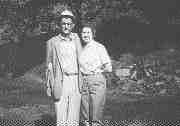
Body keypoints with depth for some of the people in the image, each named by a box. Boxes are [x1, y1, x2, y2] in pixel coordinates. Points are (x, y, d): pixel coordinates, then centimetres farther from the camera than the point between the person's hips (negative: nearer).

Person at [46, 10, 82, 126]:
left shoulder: (76, 38, 11)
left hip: (76, 81, 3)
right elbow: (49, 66, 5)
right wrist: (50, 86, 0)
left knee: (74, 116, 7)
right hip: (61, 82, -3)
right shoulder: (52, 42, 3)